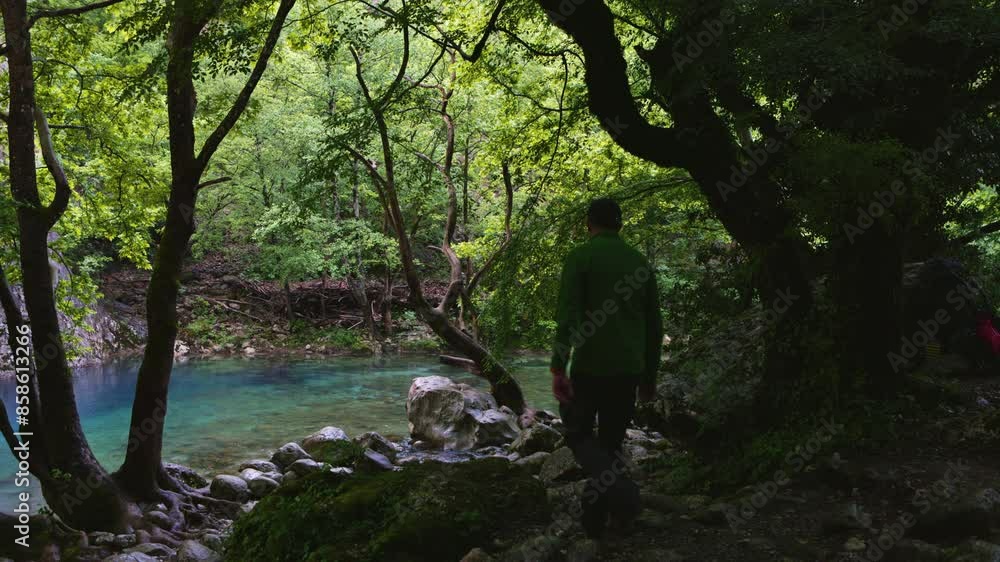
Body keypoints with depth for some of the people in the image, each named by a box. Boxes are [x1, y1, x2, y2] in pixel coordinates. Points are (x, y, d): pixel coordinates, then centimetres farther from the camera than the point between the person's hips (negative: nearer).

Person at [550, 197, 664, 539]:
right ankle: (594, 520, 18)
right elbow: (654, 326, 12)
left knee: (578, 434, 12)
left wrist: (558, 367, -18)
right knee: (610, 442, 15)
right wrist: (649, 376, 19)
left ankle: (620, 489, -14)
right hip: (628, 370, 4)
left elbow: (567, 315, -16)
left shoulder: (581, 257, -4)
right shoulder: (641, 262, 10)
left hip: (590, 367, -4)